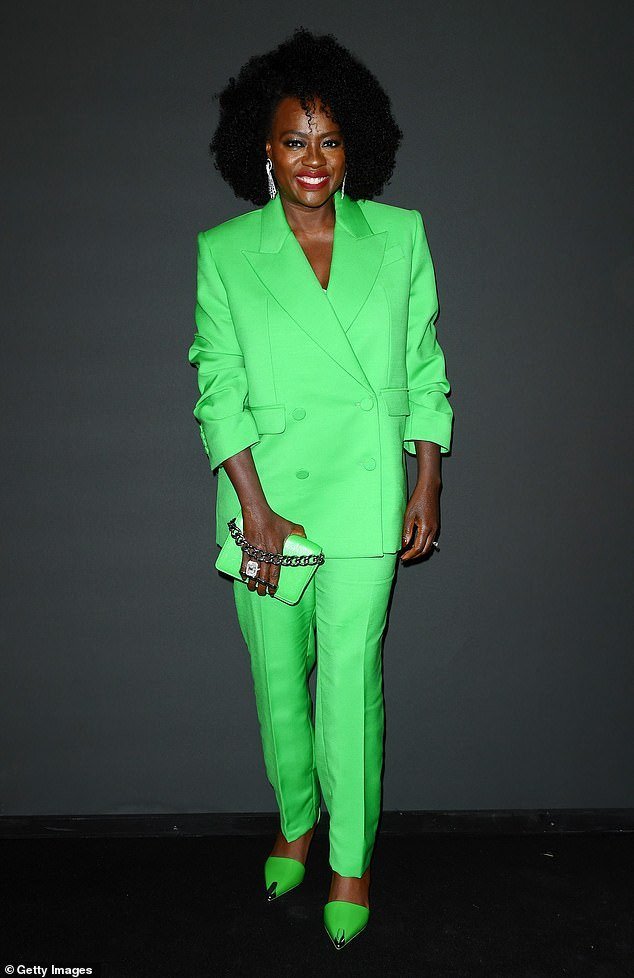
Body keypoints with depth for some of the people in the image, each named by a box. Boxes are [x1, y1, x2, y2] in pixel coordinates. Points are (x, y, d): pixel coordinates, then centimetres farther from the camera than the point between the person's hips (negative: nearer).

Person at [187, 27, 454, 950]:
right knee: (277, 675, 12)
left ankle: (352, 861, 19)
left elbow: (426, 369, 8)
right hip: (263, 490, 1)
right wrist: (256, 508, -10)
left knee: (349, 678, 0)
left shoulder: (400, 235, 5)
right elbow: (218, 388, -3)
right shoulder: (224, 250, 2)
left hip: (364, 492, -1)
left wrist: (428, 486, 4)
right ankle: (296, 821, 36)